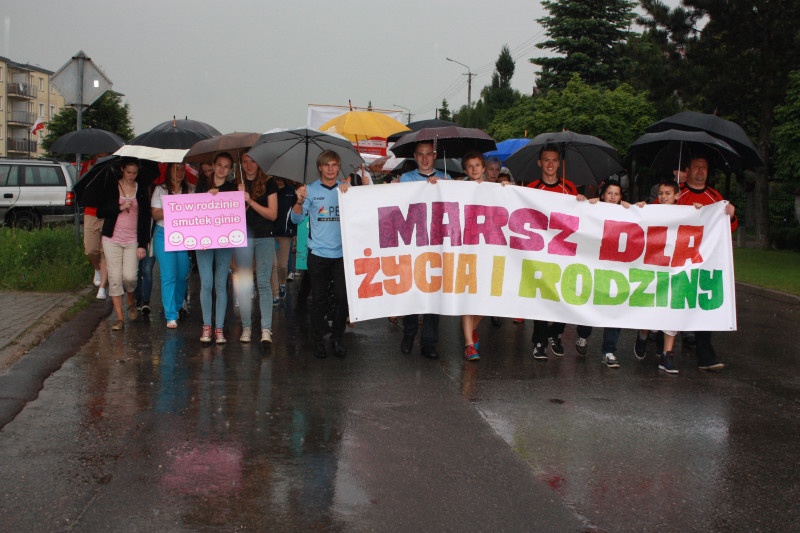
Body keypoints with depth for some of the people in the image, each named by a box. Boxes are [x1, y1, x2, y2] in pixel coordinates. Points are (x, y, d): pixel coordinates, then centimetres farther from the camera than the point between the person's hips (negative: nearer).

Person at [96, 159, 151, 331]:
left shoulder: (142, 191, 6)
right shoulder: (111, 188, 4)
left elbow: (146, 218, 6)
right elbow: (100, 213, 1)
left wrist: (143, 244, 0)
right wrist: (120, 208, -13)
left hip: (133, 241, 0)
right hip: (112, 239, 0)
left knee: (129, 276, -11)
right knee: (114, 278, -3)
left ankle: (131, 302, 22)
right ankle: (119, 317, 5)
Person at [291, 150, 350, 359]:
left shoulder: (346, 189, 7)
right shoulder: (311, 190, 3)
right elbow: (296, 218, -1)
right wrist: (300, 201, -20)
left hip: (341, 253, 1)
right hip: (318, 253, -1)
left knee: (342, 298, 0)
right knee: (319, 299, 3)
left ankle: (337, 339, 14)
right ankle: (318, 340, 14)